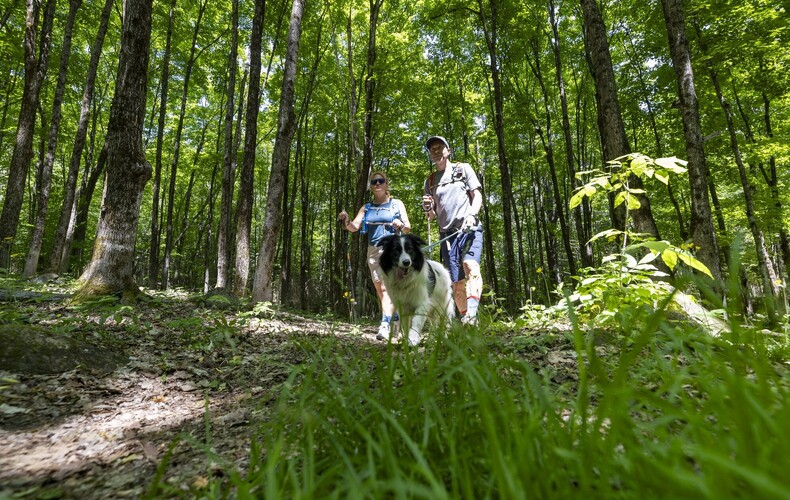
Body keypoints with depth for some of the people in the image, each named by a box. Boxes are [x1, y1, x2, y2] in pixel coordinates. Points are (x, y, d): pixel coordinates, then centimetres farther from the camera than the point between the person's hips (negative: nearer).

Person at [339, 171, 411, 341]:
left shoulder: (397, 204, 9)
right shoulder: (366, 208, 16)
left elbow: (408, 228, 7)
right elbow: (354, 227, 4)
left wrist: (401, 225, -16)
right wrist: (346, 221, -18)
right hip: (373, 250, 4)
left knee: (387, 287, -18)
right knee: (380, 290, 5)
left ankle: (385, 325, -26)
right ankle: (394, 321, 19)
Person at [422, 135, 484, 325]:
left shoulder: (463, 168, 14)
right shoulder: (430, 181, 20)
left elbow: (477, 195, 5)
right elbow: (432, 216, 20)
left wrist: (472, 214, -16)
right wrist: (428, 209, -4)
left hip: (470, 229, -3)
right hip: (447, 234, 3)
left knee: (470, 265, -29)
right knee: (456, 282, 0)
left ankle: (472, 313, -40)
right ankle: (465, 322, 7)